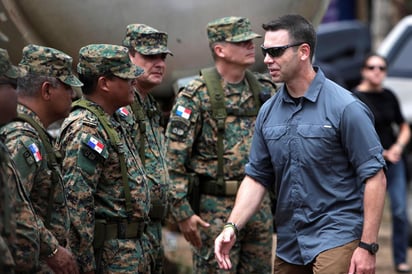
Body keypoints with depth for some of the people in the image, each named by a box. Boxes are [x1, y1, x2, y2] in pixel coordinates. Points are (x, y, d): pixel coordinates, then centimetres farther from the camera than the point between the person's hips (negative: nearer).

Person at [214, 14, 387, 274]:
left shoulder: (344, 107, -11)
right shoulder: (268, 112, 7)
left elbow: (374, 177, -11)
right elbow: (257, 177, 12)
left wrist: (368, 246, -14)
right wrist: (232, 226, -2)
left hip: (336, 236, -6)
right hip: (289, 241, 6)